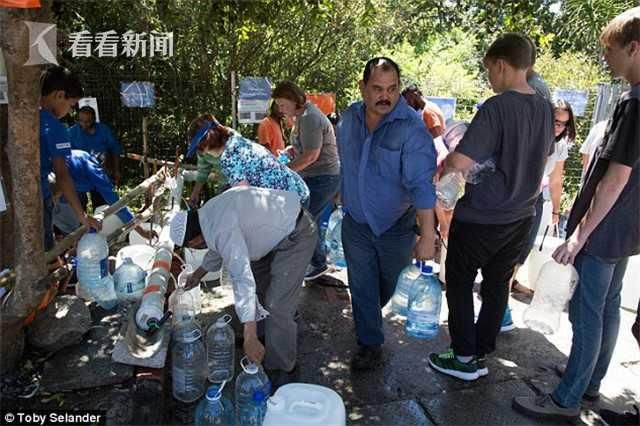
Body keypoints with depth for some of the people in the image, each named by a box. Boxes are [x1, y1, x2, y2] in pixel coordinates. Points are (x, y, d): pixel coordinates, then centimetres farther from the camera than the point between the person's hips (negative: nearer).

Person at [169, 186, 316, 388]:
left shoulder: (223, 231, -30)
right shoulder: (208, 212, 1)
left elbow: (243, 281, -37)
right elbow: (219, 249, 23)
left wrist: (250, 339, -37)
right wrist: (199, 273, 35)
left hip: (297, 235, -11)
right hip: (278, 230, 11)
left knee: (277, 307, -10)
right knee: (257, 279, 23)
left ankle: (281, 370, 7)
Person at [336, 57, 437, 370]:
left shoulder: (411, 128, -23)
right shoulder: (348, 119, -4)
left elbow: (421, 185, -27)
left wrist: (427, 236, -30)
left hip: (396, 226, -3)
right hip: (355, 222, 3)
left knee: (390, 287, 19)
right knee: (361, 286, 8)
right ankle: (370, 344, 27)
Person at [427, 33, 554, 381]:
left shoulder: (496, 108, -21)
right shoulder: (545, 109, 3)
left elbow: (459, 163, -26)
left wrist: (442, 168, -6)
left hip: (480, 218, -7)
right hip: (521, 215, 7)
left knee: (459, 283, 10)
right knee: (497, 285, 16)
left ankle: (464, 359, 18)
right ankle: (481, 356, 28)